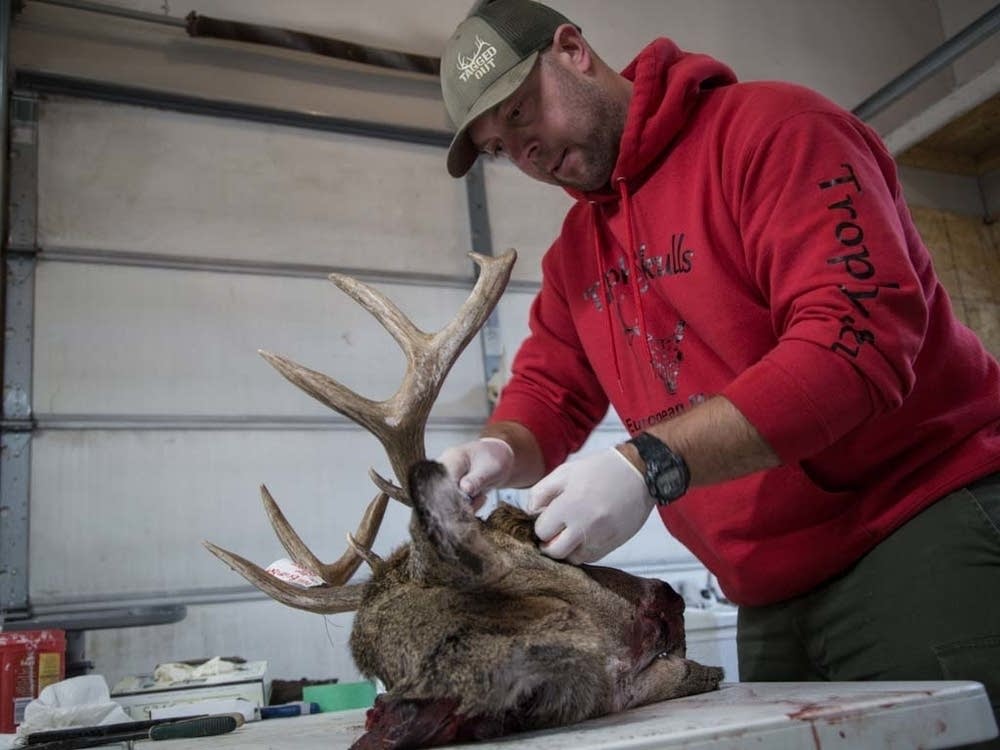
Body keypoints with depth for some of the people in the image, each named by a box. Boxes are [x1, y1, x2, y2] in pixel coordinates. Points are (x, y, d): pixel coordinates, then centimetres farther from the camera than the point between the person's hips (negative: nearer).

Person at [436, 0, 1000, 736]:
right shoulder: (573, 256, 12)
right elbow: (545, 392, 13)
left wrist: (650, 465, -30)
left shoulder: (769, 126, -12)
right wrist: (499, 453, -11)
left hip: (925, 532, -6)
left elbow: (857, 337, -23)